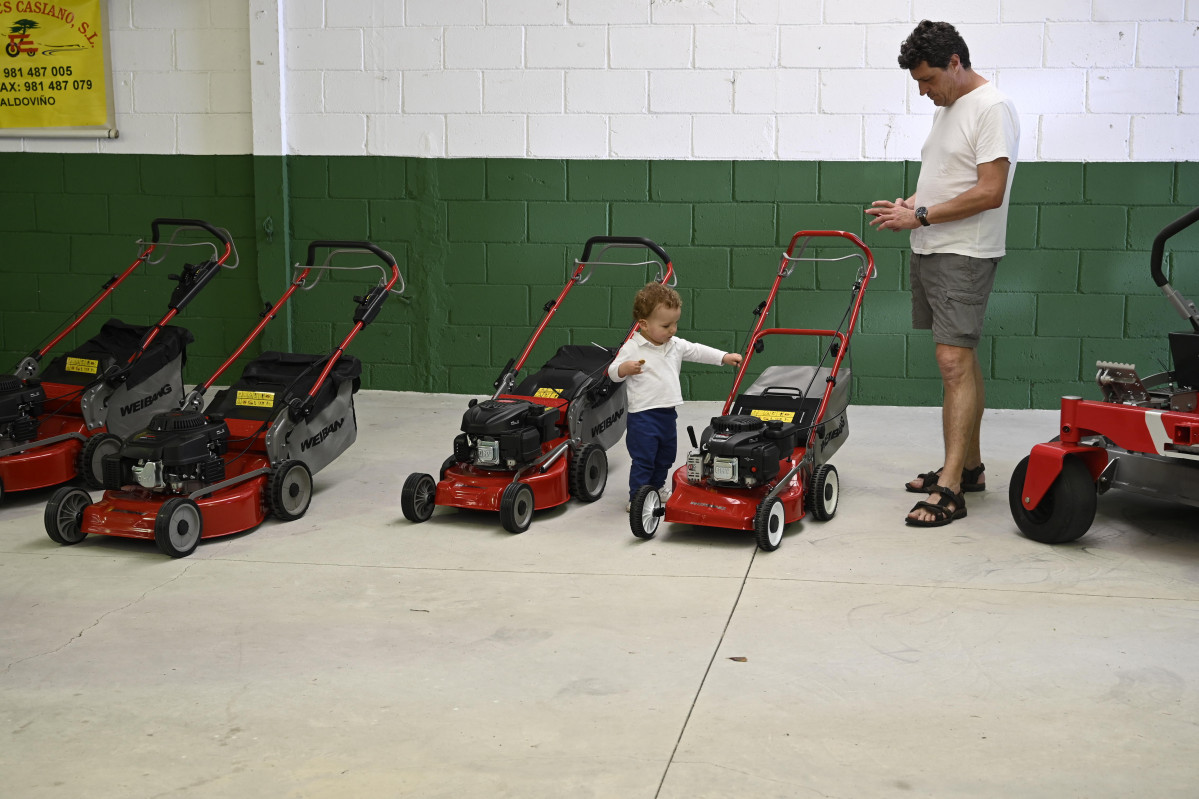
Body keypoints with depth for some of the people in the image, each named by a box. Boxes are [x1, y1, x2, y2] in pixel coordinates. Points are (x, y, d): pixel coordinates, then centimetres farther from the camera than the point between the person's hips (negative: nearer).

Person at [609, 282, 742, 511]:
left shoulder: (676, 345, 8)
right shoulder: (632, 348, -12)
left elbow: (698, 351, 14)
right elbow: (613, 371, -11)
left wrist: (724, 357, 7)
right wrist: (623, 369, -34)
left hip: (668, 412, 7)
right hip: (643, 414, -7)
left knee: (665, 456, 21)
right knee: (643, 459, -6)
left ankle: (657, 486, 41)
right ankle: (637, 498, 3)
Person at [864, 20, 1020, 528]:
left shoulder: (992, 109, -14)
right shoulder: (946, 109, 17)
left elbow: (990, 192, -23)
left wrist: (921, 216, -20)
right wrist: (907, 205, 5)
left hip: (963, 256, -10)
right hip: (929, 252, 10)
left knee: (954, 362, -15)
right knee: (960, 361, 15)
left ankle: (949, 490, -16)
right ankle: (969, 466, 25)